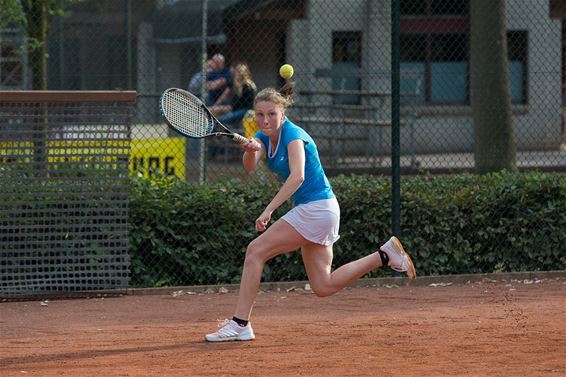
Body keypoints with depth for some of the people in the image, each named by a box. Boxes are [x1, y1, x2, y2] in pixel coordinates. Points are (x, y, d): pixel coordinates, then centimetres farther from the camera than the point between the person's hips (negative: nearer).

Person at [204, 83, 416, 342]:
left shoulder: (293, 135, -16)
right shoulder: (264, 136, 9)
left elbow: (297, 176, -32)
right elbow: (249, 166, -9)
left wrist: (268, 210, -39)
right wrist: (250, 151, -32)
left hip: (316, 208, -9)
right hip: (309, 211, 9)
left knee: (256, 251, -11)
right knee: (323, 286, 9)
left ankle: (240, 324, -9)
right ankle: (385, 255, 16)